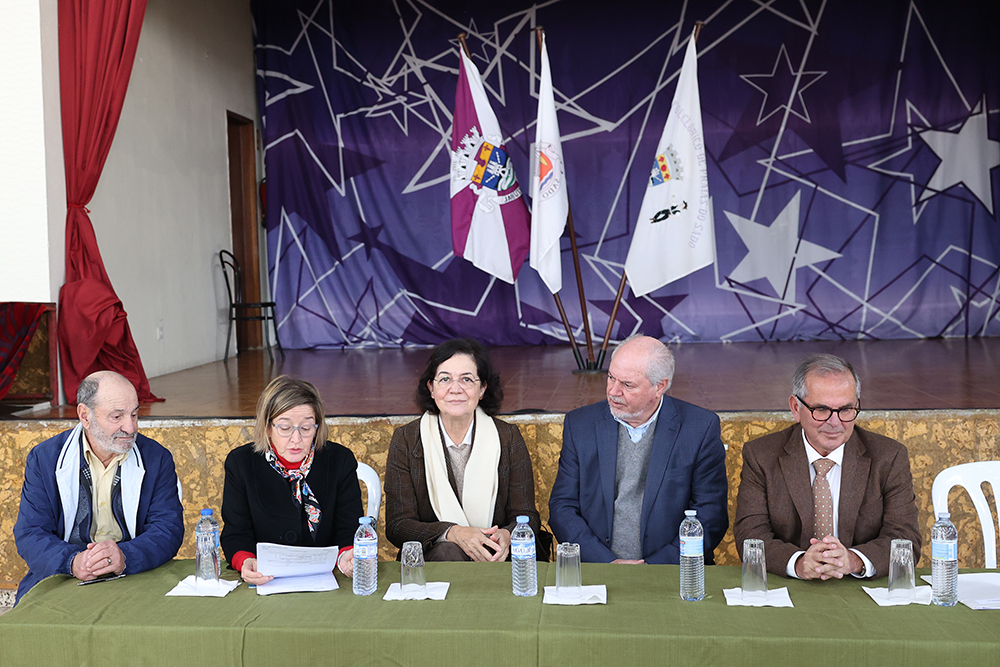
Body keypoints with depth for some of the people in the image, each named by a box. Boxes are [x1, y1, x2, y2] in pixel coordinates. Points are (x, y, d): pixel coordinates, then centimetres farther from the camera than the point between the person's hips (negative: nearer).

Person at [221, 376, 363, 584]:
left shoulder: (341, 460, -2)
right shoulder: (241, 463, 0)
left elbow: (349, 529, -2)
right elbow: (236, 533, 0)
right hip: (265, 581, -2)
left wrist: (347, 555, -25)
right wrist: (245, 561, -22)